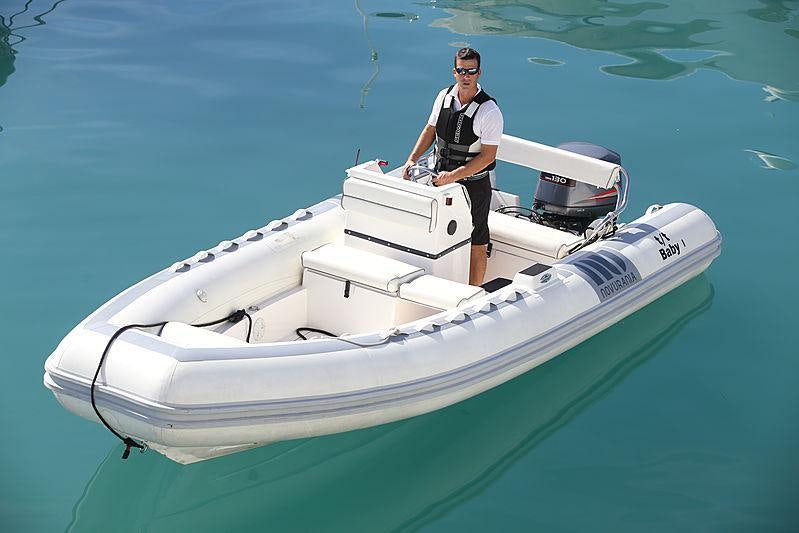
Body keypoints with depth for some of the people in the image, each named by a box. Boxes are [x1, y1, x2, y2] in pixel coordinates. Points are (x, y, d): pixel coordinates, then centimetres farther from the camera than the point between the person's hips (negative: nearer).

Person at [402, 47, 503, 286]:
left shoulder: (490, 111, -18)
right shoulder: (444, 96, 0)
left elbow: (488, 155, -19)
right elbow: (430, 130, 13)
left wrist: (453, 176, -24)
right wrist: (413, 158, 0)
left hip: (473, 184, -5)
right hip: (442, 178, 6)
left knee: (476, 244, 4)